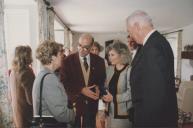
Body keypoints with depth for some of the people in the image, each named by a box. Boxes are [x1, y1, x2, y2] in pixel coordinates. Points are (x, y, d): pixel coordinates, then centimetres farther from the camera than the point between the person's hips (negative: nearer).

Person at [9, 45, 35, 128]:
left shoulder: (13, 72, 2)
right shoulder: (27, 73, -22)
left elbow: (10, 95, 11)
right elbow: (31, 99, -20)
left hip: (16, 114, 8)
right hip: (26, 115, -8)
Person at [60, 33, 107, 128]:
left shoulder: (99, 61, 3)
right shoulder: (68, 60, -4)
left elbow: (103, 80, 9)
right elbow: (64, 82, -7)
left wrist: (98, 88, -13)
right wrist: (81, 90, -17)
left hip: (92, 103, 2)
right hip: (74, 103, -2)